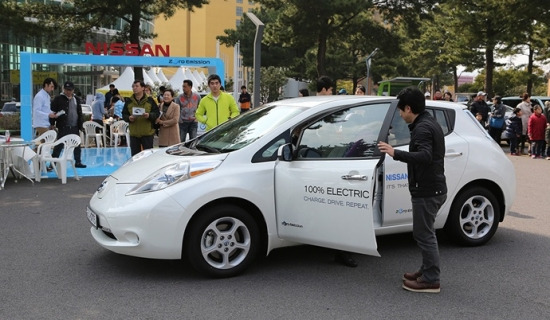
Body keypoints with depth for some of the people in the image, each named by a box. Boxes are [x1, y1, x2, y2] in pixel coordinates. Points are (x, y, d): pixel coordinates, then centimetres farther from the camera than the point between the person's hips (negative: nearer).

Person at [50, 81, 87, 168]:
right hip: (63, 127, -5)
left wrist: (80, 126, 11)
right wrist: (52, 124, -11)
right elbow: (53, 112, -5)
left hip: (74, 127, 5)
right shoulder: (58, 99, -3)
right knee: (59, 146, -2)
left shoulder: (76, 100, 13)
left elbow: (80, 114, 16)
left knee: (77, 146, 10)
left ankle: (78, 162, 22)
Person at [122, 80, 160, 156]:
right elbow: (124, 114, 12)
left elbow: (157, 113, 0)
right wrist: (129, 118, -10)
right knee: (135, 155, 7)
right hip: (134, 133, 3)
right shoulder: (129, 101, 8)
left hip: (148, 133, -2)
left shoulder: (150, 100, 1)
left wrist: (149, 115, -18)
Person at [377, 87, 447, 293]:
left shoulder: (422, 128, -19)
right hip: (433, 188, 11)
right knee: (425, 233, 20)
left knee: (424, 234, -2)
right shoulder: (430, 123, 14)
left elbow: (425, 157, -33)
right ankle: (427, 270, 32)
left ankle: (431, 280, 5)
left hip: (427, 191, -11)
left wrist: (395, 153, -35)